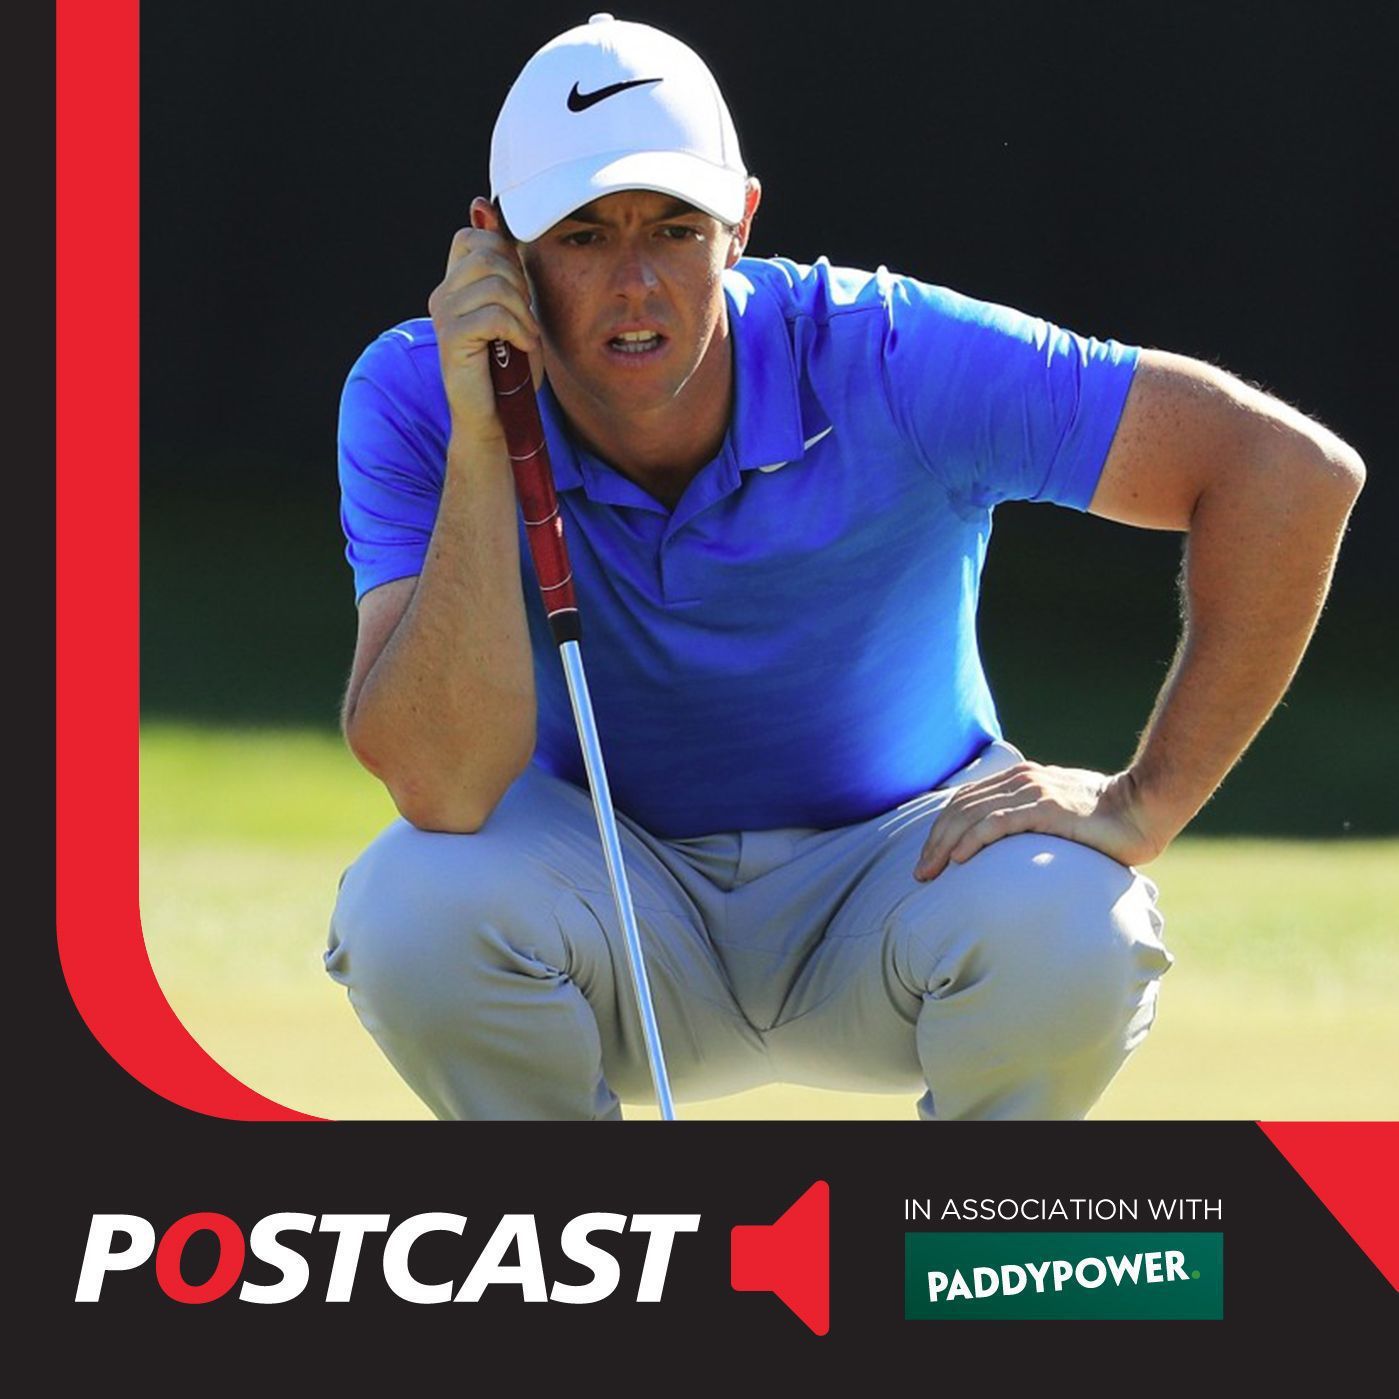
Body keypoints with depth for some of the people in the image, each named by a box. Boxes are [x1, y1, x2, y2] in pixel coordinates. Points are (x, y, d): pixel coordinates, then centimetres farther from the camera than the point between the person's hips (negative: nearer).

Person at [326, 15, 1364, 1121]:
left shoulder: (884, 362, -24)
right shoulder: (417, 398, -19)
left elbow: (1291, 470, -23)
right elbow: (443, 788, -30)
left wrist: (1144, 805, -24)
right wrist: (479, 437, -35)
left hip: (902, 859, -1)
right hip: (612, 891, 1)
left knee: (1063, 929, -34)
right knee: (412, 903, -32)